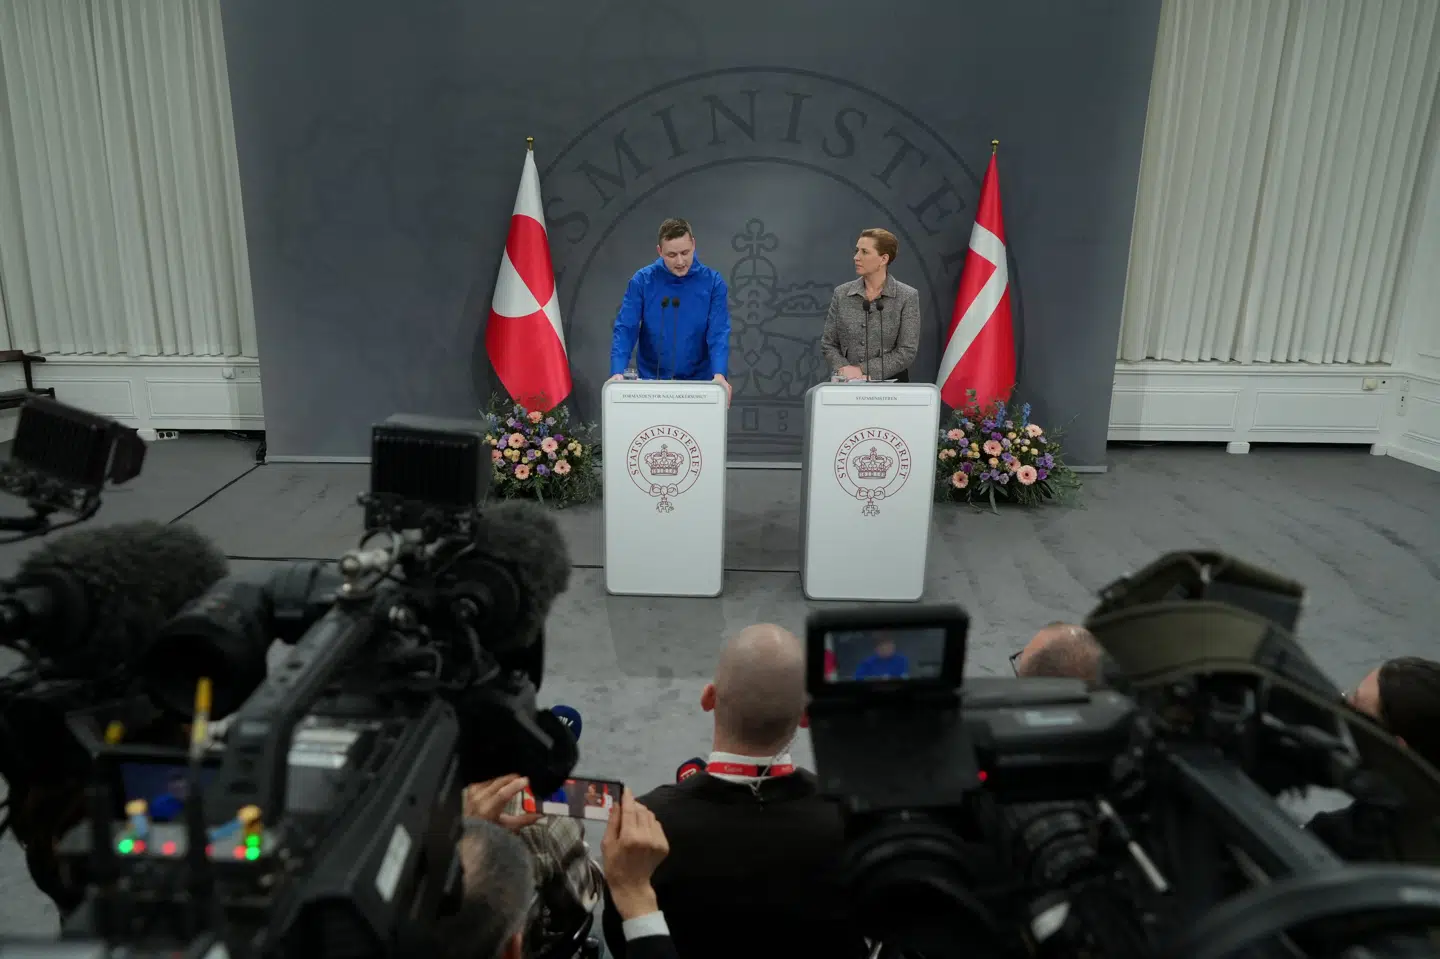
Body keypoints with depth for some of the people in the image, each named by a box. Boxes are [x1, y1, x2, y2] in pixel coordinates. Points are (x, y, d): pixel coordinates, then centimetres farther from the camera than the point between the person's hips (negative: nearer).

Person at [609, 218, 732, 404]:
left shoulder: (713, 282, -9)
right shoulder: (642, 280, -8)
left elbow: (718, 333, -16)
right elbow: (625, 329, -13)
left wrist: (719, 374, -34)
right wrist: (617, 372, -30)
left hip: (697, 382, 0)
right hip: (651, 381, 0)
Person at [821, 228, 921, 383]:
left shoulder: (907, 296, -2)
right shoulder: (841, 294, 6)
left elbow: (907, 352, -7)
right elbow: (828, 344, 7)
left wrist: (863, 370, -13)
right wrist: (844, 369, -11)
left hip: (890, 383, -2)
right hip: (848, 384, 2)